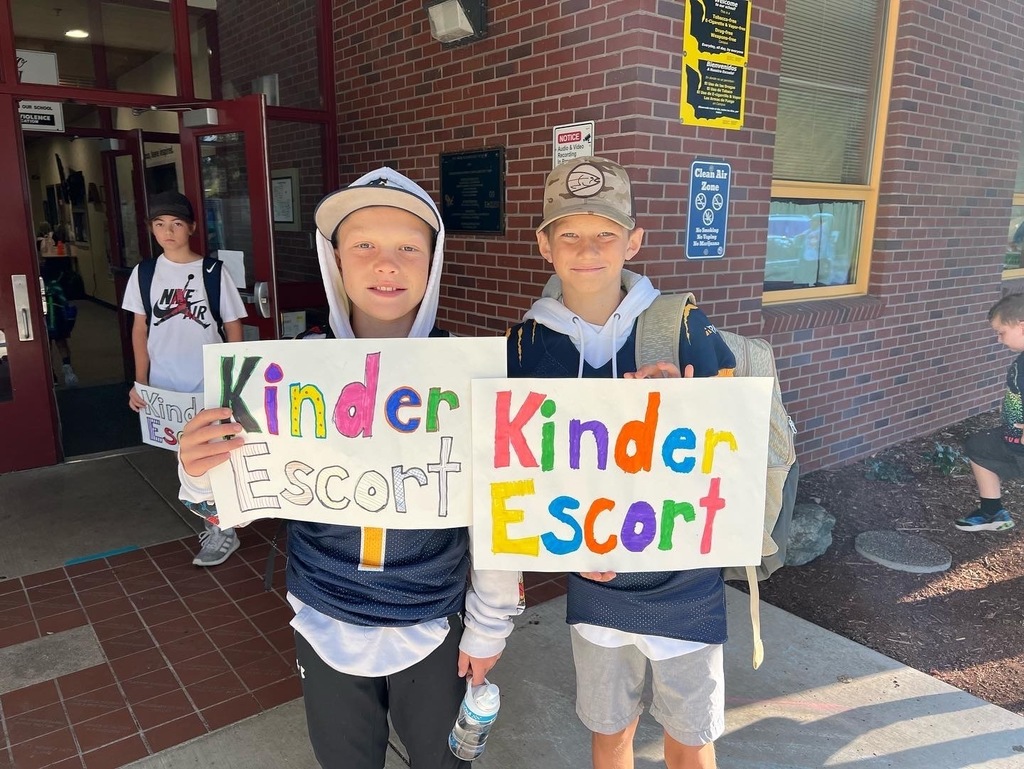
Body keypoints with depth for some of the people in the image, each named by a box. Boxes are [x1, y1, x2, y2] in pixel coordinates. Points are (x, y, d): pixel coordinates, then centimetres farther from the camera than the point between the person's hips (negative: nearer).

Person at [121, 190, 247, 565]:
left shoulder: (212, 271, -5)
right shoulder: (144, 273, 4)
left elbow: (233, 327, -2)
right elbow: (140, 330, 8)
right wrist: (140, 382, 2)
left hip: (209, 384, -3)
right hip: (166, 386, 3)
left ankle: (223, 531, 19)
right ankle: (214, 523, 28)